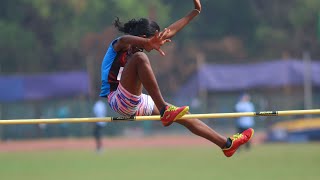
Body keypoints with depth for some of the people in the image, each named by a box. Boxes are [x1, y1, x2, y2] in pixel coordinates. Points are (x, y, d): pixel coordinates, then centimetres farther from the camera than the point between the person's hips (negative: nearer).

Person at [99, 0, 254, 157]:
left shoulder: (137, 48, 15)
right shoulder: (118, 47, -9)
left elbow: (169, 32, 22)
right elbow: (123, 40, -38)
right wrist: (149, 43, -57)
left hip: (137, 104, 9)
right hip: (119, 101, -9)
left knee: (183, 116, 8)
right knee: (139, 57, -30)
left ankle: (227, 144, 20)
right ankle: (164, 110, -35)